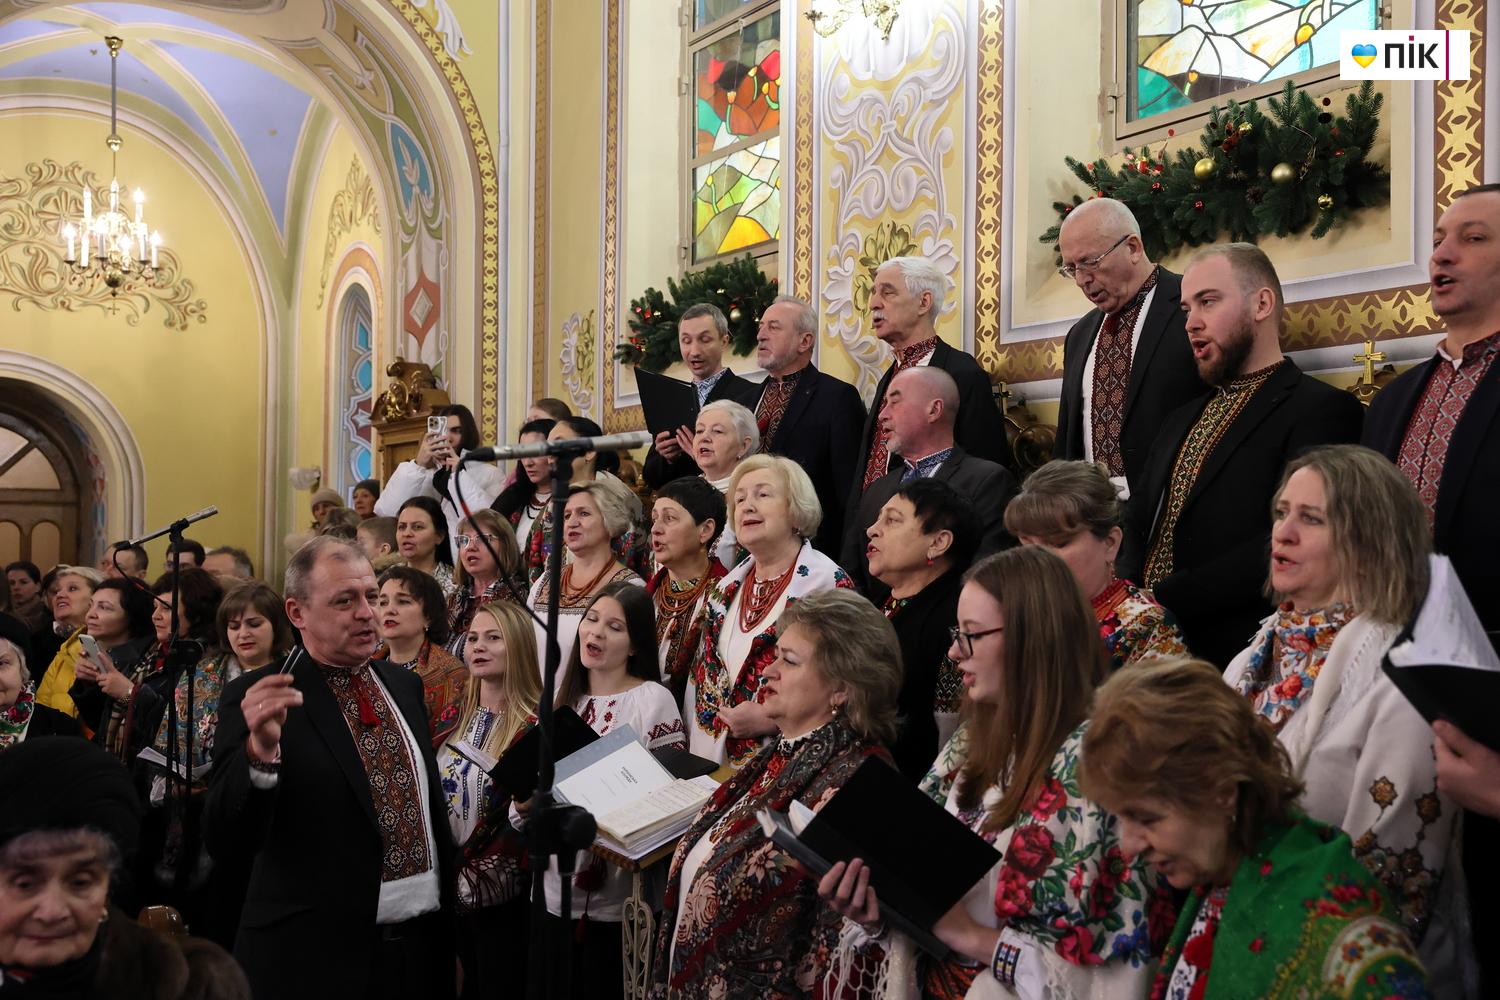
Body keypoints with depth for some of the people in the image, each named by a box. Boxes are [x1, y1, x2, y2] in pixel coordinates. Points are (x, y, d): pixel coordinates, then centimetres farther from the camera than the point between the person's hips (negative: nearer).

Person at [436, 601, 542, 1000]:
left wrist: (471, 873, -17)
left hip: (499, 892, -6)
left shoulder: (534, 725, -14)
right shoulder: (459, 714, 5)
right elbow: (434, 788, 11)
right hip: (449, 887, 6)